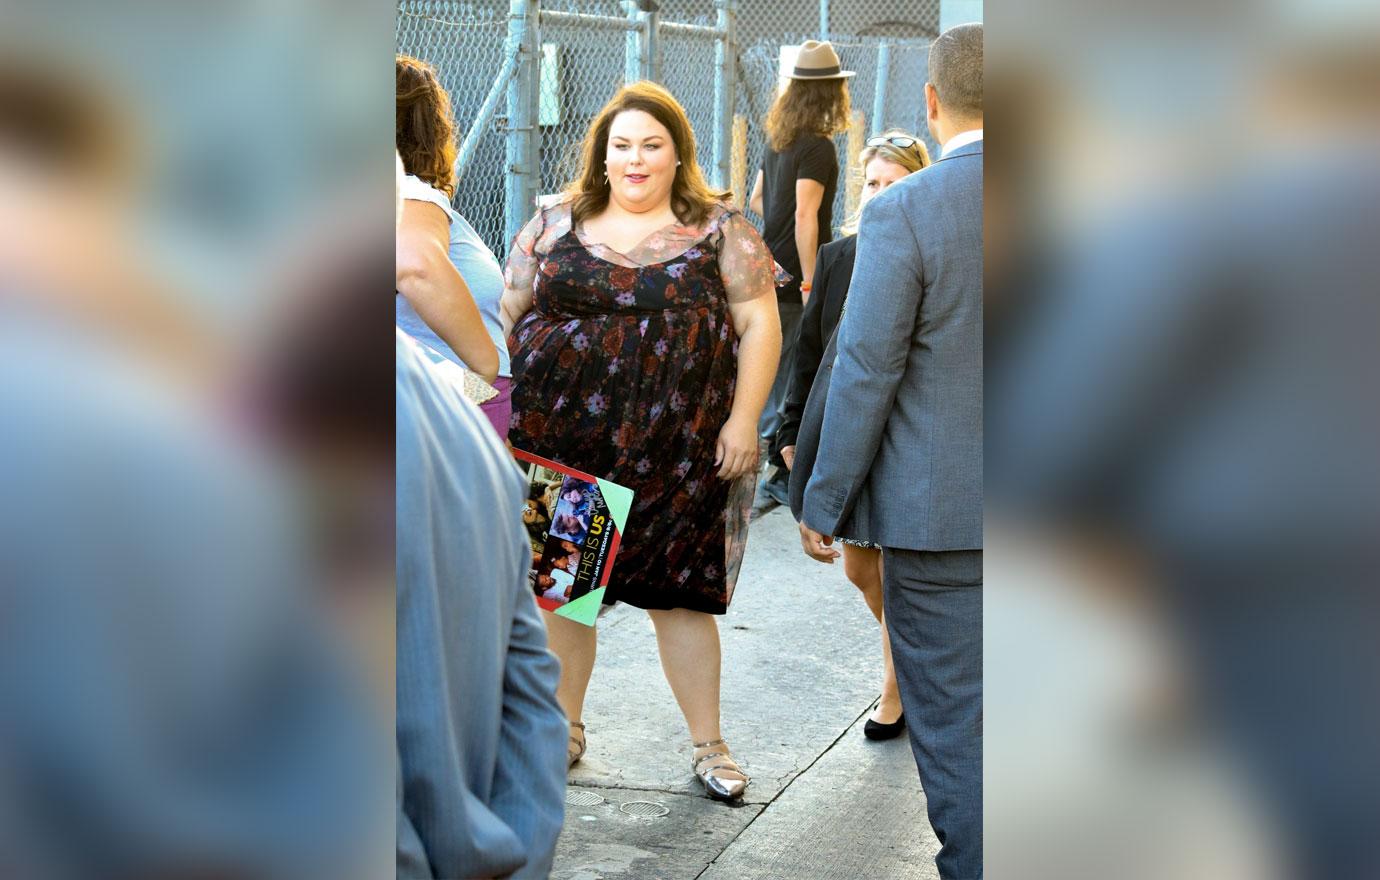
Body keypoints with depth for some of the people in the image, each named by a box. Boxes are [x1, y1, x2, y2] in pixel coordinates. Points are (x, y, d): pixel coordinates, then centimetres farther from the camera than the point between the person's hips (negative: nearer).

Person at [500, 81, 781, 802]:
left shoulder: (719, 230, 4)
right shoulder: (555, 225, 8)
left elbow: (758, 322, 1)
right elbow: (508, 316, 11)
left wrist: (743, 419, -7)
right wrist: (499, 407, 2)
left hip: (677, 454, -2)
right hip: (562, 447, 2)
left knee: (681, 593, 3)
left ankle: (708, 744, 18)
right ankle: (564, 727, 27)